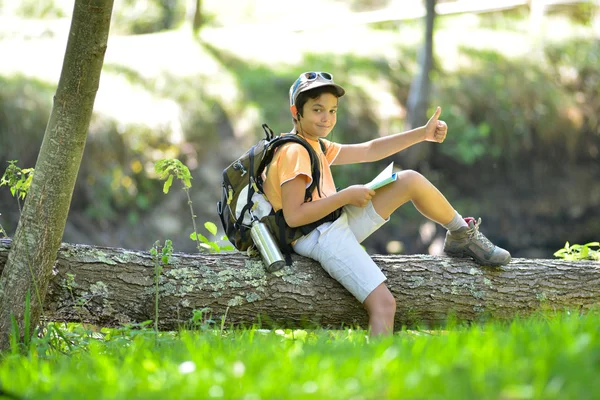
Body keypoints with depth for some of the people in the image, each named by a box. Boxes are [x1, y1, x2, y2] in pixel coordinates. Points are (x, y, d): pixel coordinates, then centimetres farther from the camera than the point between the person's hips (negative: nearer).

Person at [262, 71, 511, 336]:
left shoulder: (317, 146, 15)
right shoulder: (294, 153, -16)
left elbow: (370, 151, 18)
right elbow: (293, 216, -23)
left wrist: (422, 134, 13)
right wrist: (346, 196, -19)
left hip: (340, 224, 10)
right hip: (320, 238, -10)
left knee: (410, 181, 7)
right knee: (383, 305, -25)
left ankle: (462, 237, 23)